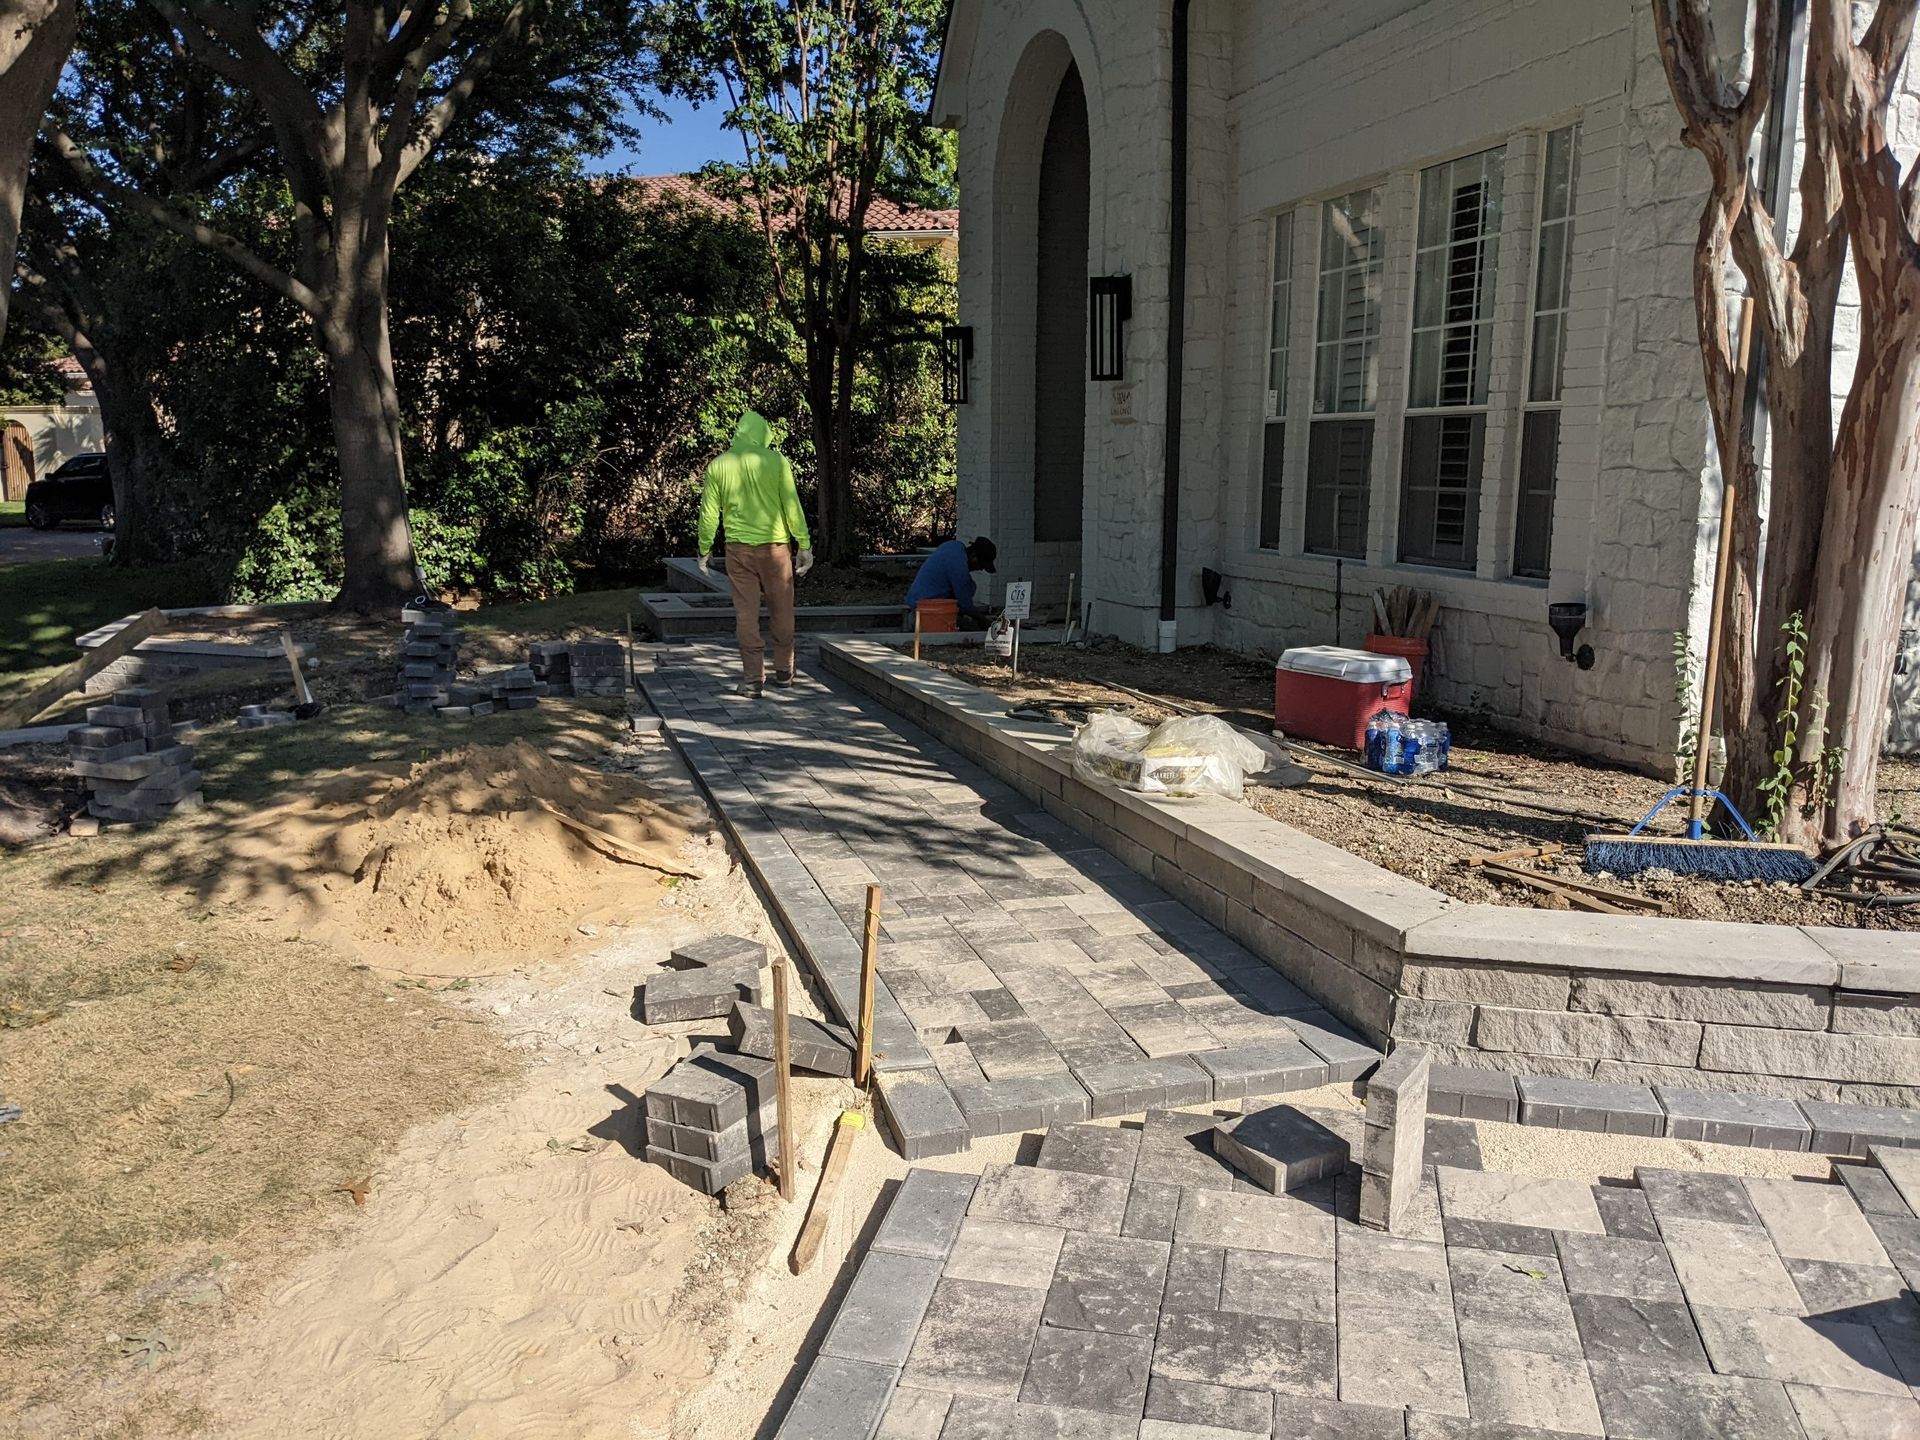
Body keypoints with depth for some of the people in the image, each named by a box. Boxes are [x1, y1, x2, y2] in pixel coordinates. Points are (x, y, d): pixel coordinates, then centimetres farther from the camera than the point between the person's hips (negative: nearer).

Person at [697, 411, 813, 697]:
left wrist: (705, 550, 16)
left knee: (746, 614, 5)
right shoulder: (776, 461, -4)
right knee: (781, 612, 12)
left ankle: (753, 679, 4)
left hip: (738, 549, 1)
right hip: (775, 546, -1)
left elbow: (709, 513, 5)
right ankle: (783, 671, 23)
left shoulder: (718, 465, 2)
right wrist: (805, 545, 1)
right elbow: (792, 506, -5)